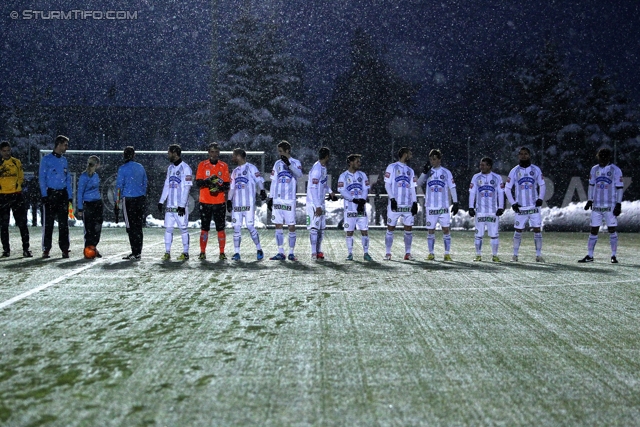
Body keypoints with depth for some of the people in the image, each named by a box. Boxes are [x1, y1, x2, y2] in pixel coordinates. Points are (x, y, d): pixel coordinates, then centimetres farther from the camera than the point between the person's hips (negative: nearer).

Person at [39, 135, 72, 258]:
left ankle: (65, 249, 5)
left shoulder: (64, 160, 14)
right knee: (48, 222, -1)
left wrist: (69, 196, 7)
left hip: (63, 194, 4)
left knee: (63, 223, 2)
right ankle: (46, 249, 5)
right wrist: (44, 195, -12)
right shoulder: (46, 159, 0)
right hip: (50, 193, -4)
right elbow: (42, 178, -4)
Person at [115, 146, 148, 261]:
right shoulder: (141, 167, 9)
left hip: (128, 200, -6)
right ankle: (137, 252, 16)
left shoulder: (123, 168, -8)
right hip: (140, 199, 6)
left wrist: (117, 204, -5)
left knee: (131, 227, -2)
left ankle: (135, 253, -3)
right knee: (138, 226, 11)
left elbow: (119, 186, -8)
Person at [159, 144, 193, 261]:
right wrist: (161, 201, 12)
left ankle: (185, 253, 7)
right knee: (168, 228, 7)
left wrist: (182, 205, -17)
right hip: (170, 205, 7)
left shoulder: (185, 168, -9)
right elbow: (166, 185, 18)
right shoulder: (170, 168, 15)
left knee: (183, 228, 0)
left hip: (180, 206, -7)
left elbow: (186, 188, -13)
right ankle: (167, 253, 13)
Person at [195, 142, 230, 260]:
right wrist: (208, 181, -20)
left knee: (220, 228, 0)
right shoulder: (202, 165, 6)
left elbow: (227, 185, 3)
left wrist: (220, 187, -17)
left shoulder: (224, 166, 7)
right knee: (204, 228, 5)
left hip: (219, 202, 0)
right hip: (205, 202, 0)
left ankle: (222, 253, 7)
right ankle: (202, 252, 13)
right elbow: (198, 182, -2)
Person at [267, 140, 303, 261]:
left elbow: (299, 174, -21)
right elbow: (274, 182, 15)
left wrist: (289, 164, -32)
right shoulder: (277, 163, 13)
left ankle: (291, 253, 8)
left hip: (290, 200, -4)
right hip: (277, 199, 5)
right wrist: (270, 197, 10)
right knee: (278, 225, 4)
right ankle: (281, 253, 9)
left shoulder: (296, 163, 0)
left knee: (291, 226, -1)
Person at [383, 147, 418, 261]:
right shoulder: (392, 167, 2)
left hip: (408, 205, 5)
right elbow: (387, 184, -4)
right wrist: (392, 199, -15)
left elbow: (412, 188, 16)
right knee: (390, 229, -1)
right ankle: (388, 253, 6)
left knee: (408, 229, 3)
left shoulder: (410, 171, 18)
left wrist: (415, 203, 4)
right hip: (395, 204, -4)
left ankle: (407, 253, 11)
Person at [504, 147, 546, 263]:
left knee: (537, 230, 0)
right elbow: (507, 188, 5)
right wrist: (513, 203, -3)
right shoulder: (514, 171, 2)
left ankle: (538, 255, 7)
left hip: (534, 206, 1)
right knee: (518, 231, 3)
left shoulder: (536, 169, 4)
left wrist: (540, 198, -4)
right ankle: (515, 255, 12)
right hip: (520, 207, -1)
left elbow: (542, 185, 11)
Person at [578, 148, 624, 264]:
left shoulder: (616, 170, -3)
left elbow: (619, 188, -4)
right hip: (596, 205, 4)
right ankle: (589, 256, 11)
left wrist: (618, 204, -9)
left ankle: (614, 256, 9)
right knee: (593, 230, 5)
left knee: (612, 230, 0)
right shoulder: (594, 169, 9)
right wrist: (589, 201, 12)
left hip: (610, 206, -4)